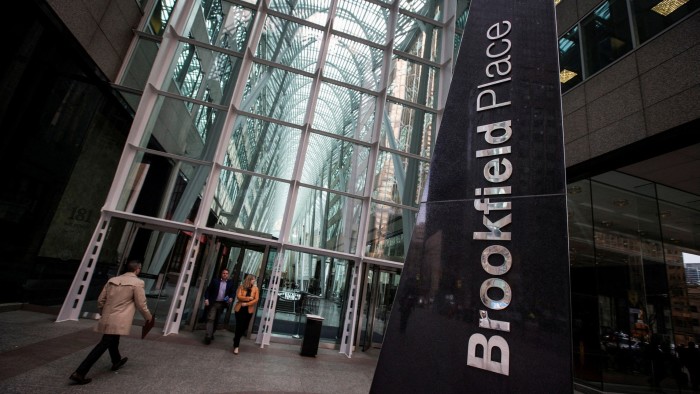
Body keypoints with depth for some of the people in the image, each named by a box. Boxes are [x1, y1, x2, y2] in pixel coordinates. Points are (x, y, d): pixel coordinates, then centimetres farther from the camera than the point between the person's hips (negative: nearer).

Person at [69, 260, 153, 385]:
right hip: (118, 321, -8)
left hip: (107, 318, 8)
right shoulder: (137, 283, -11)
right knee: (103, 345, -2)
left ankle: (116, 362, 46)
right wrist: (148, 317, 8)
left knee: (113, 341, 26)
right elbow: (141, 304, -9)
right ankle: (79, 373, -5)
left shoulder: (112, 280, 9)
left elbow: (100, 300, 13)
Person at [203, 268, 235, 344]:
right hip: (213, 303, -2)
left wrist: (231, 298, -12)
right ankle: (208, 336, -9)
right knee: (210, 319, -9)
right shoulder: (215, 281, -1)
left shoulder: (230, 283, 3)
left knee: (216, 320, 13)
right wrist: (206, 299, -11)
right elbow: (208, 290, 0)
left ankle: (211, 334, 30)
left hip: (222, 304, 2)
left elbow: (232, 292, 8)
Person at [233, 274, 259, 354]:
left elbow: (256, 300, -6)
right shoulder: (241, 287, -2)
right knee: (239, 326, -3)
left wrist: (246, 303, -14)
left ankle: (236, 339, 39)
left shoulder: (255, 288, 0)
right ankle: (236, 346, 6)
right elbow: (238, 297, -12)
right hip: (239, 309, -2)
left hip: (249, 310, 2)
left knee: (244, 327, 12)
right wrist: (249, 298, -17)